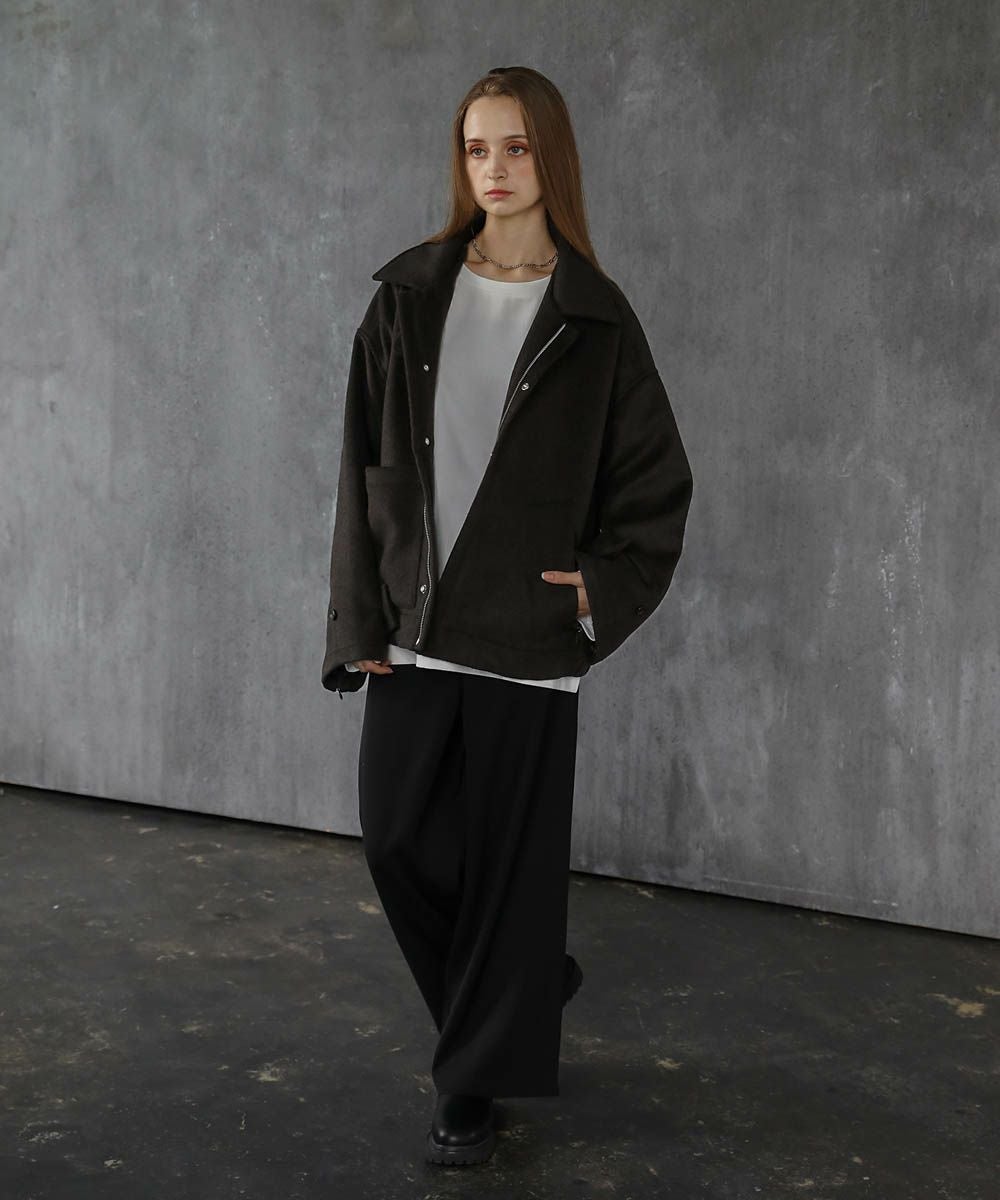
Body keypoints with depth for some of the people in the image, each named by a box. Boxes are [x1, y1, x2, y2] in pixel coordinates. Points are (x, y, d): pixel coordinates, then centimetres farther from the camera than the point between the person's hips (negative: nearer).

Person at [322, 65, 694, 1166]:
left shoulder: (593, 320, -1)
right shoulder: (409, 298, 4)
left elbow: (657, 479, 5)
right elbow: (364, 467, 4)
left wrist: (604, 593, -5)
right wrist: (360, 621, -1)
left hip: (523, 632, -3)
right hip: (414, 622, 3)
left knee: (506, 857, 3)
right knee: (398, 835, 4)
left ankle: (476, 1082, 20)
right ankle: (533, 982, 31)